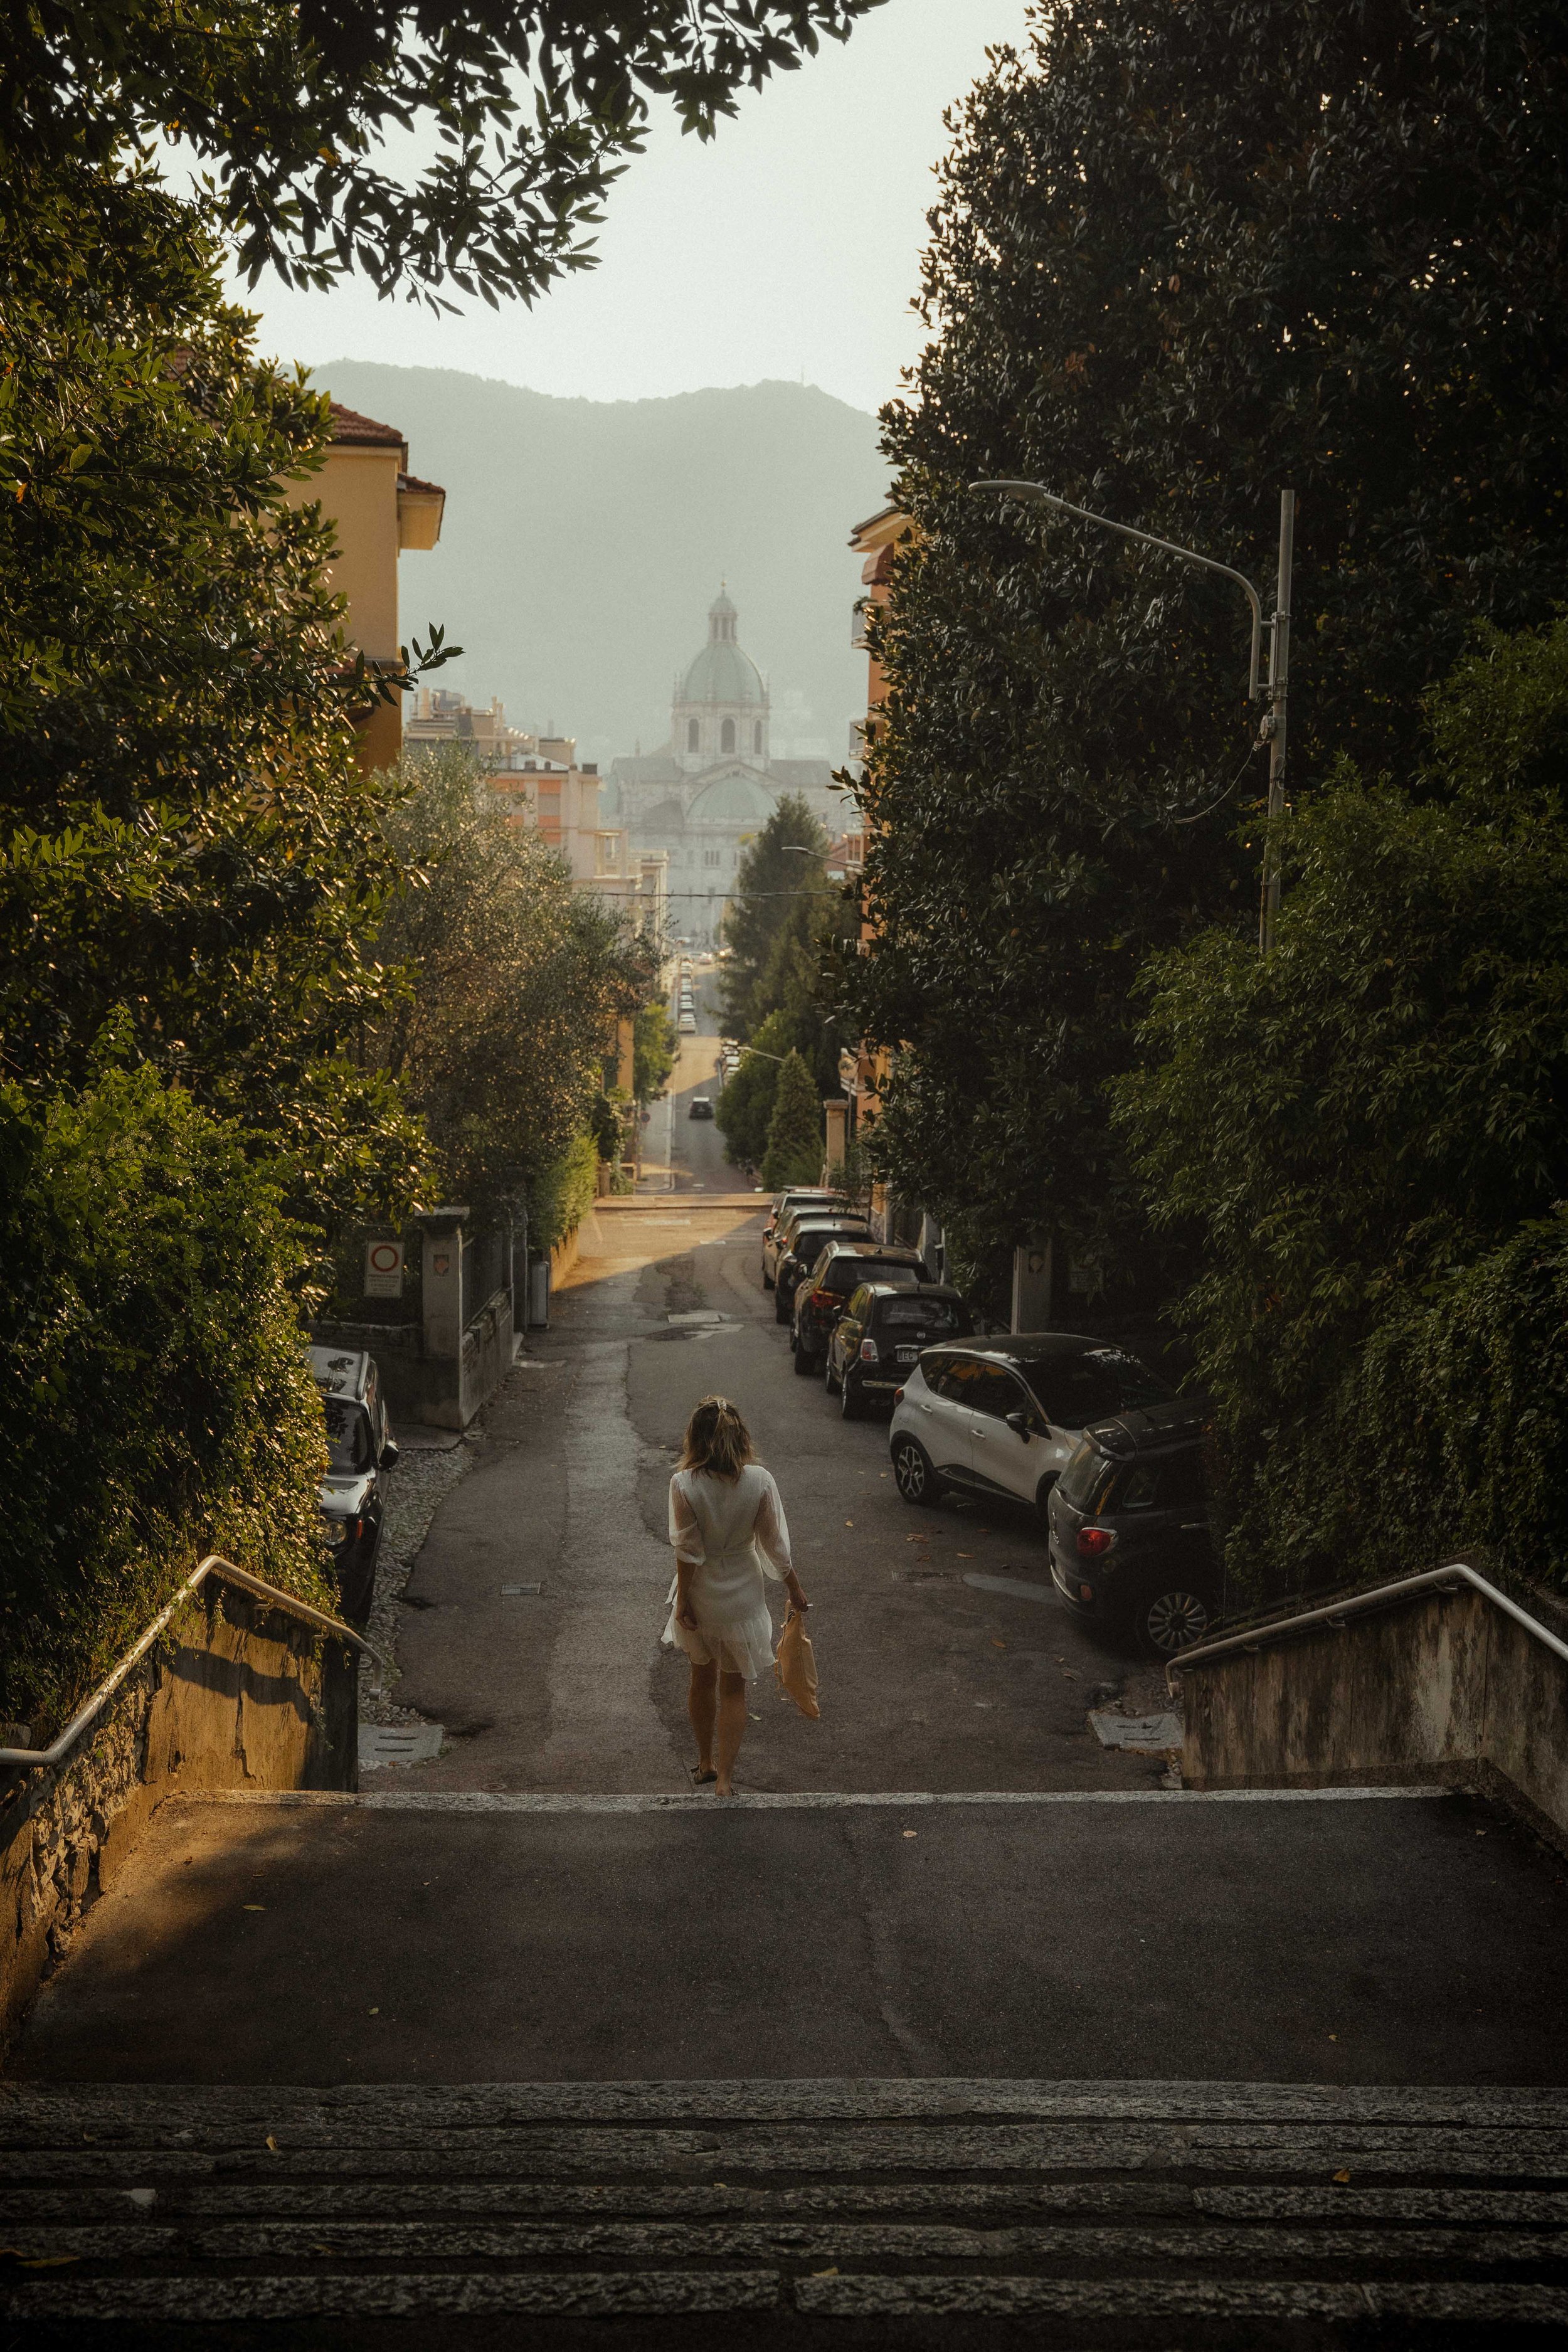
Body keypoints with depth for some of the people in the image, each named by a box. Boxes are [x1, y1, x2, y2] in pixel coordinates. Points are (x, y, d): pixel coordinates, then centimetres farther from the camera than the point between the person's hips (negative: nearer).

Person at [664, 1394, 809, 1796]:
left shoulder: (684, 1484, -18)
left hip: (700, 1594, 0)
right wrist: (795, 1591, 5)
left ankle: (706, 1763, 36)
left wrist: (683, 1598, -3)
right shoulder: (759, 1480, -15)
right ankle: (724, 1778, 8)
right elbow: (775, 1545, -8)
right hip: (742, 1595, 0)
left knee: (702, 1678, 21)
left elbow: (688, 1551, -14)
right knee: (733, 1688, 12)